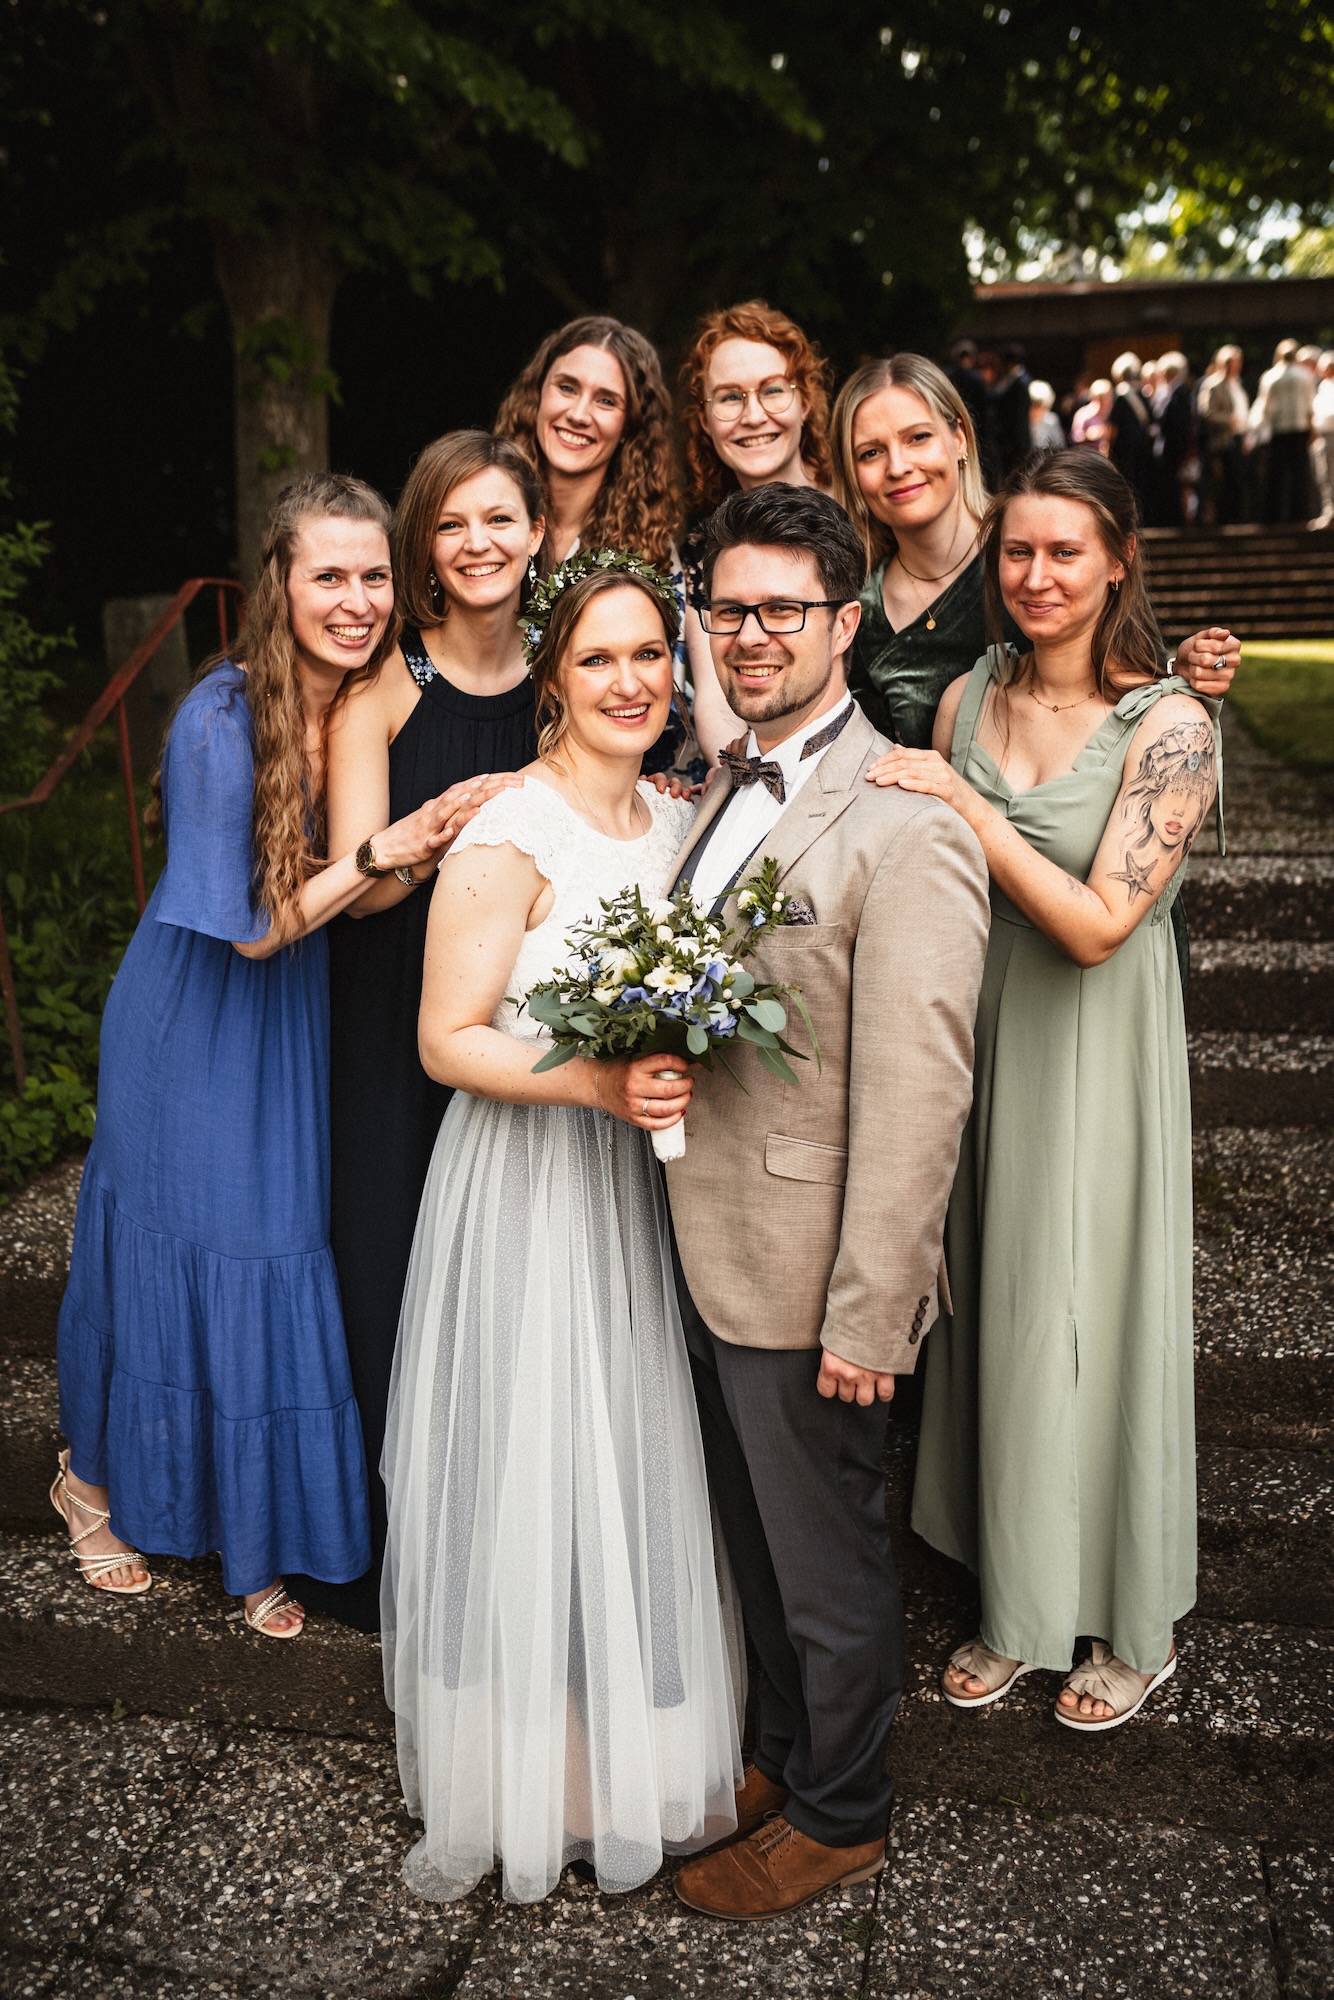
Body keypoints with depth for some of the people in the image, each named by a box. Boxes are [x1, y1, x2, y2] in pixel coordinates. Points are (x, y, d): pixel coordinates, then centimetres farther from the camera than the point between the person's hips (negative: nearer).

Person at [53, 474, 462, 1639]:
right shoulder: (222, 720, -24)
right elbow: (251, 928, -21)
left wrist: (436, 841, -11)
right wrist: (382, 852, -28)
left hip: (297, 1017, 5)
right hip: (196, 1022, -5)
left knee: (287, 1255, 10)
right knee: (169, 1243, 10)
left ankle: (257, 1535, 29)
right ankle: (94, 1478, 39)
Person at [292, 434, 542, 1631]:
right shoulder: (381, 688, -8)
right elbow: (358, 881, -14)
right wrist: (453, 819, -31)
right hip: (396, 1031, -3)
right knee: (399, 1275, 4)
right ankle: (395, 1562, 25)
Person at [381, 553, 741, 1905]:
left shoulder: (678, 820, 7)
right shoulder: (508, 840, -16)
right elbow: (448, 1041, -16)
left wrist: (684, 1072, -2)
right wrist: (597, 1083, -27)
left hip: (639, 1183, 7)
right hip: (525, 1193, -7)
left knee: (635, 1463, 17)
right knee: (529, 1475, 5)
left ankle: (634, 1758, 37)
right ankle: (522, 1780, 26)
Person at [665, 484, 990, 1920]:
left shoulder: (905, 829, -21)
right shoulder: (720, 787, 6)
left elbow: (915, 1101, -23)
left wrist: (865, 1318, -22)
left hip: (806, 1278, -8)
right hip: (706, 1248, 8)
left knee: (826, 1561, 13)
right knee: (754, 1537, 24)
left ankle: (837, 1816, 36)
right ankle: (783, 1753, 47)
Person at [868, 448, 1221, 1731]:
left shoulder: (1169, 723, -13)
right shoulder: (967, 698, 3)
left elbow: (1098, 924, -20)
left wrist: (970, 810, -21)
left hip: (1096, 1050, -5)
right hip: (978, 1038, 5)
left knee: (1094, 1317, 6)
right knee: (992, 1312, 13)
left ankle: (1131, 1626, 30)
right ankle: (1015, 1605, 33)